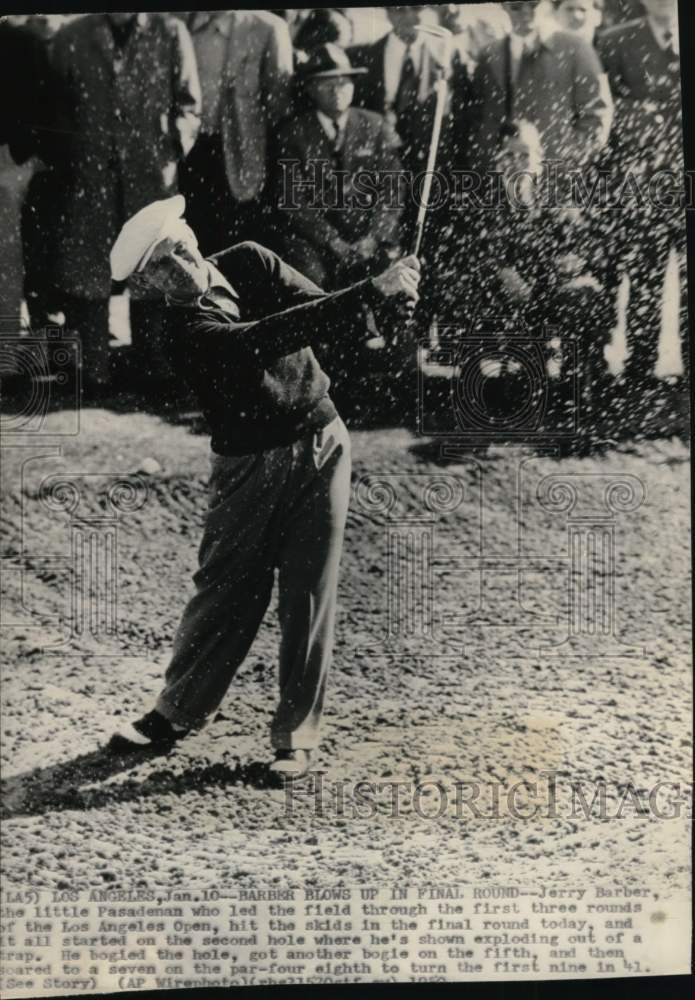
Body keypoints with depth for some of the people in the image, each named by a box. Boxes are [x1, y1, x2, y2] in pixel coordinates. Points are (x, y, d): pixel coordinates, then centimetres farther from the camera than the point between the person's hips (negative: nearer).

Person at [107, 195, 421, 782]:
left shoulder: (249, 262, 1)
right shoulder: (189, 329, -16)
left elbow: (327, 318, -4)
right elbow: (268, 339, -32)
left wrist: (387, 294, -24)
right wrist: (372, 290, -35)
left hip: (321, 447, 3)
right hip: (249, 466, -3)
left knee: (309, 596, 2)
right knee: (226, 591, 6)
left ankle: (297, 735, 14)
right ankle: (177, 713, 28)